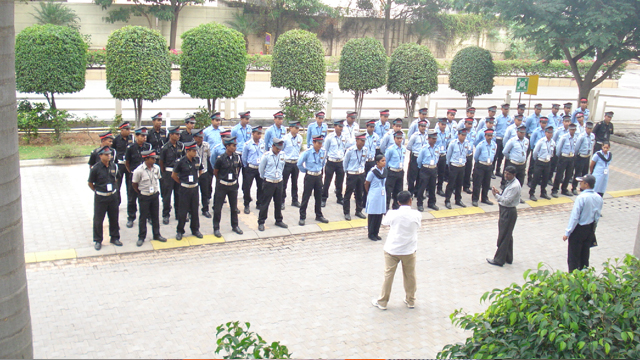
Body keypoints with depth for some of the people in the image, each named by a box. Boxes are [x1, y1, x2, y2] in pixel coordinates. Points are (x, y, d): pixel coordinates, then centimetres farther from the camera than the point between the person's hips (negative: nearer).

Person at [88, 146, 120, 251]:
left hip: (112, 196, 4)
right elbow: (90, 183, -2)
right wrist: (97, 191, 5)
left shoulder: (113, 166, 1)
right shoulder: (95, 168, -13)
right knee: (98, 219, 4)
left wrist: (112, 189, 13)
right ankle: (98, 241, 16)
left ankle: (115, 238, 27)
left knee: (114, 218, 12)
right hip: (100, 197, -4)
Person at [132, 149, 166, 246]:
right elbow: (134, 184, -6)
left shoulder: (156, 168, -3)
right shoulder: (139, 170, -17)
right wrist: (141, 193, 2)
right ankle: (141, 237, 17)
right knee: (143, 217, 5)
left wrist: (157, 191, 10)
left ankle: (156, 235, 26)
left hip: (155, 195, 4)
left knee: (155, 216, 13)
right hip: (144, 197, -4)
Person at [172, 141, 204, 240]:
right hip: (184, 189, -4)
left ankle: (195, 229, 25)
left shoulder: (198, 160, -2)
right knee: (182, 211, 3)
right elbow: (174, 175, -3)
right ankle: (179, 231, 16)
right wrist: (182, 182, 6)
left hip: (195, 188, 4)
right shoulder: (180, 162, -14)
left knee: (195, 210, 11)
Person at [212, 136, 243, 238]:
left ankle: (235, 226, 28)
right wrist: (221, 180, 8)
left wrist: (235, 177, 13)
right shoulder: (221, 159, -16)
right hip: (222, 186, -4)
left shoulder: (237, 157, -2)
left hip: (233, 185, 4)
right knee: (218, 207, 2)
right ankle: (216, 228, 12)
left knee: (234, 207, 14)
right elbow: (215, 172, -3)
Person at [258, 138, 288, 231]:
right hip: (268, 183, -4)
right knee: (265, 203, 1)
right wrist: (264, 178, 9)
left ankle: (279, 220, 28)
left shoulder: (282, 154, 1)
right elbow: (261, 169, -2)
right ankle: (261, 222, 11)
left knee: (278, 202, 13)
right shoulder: (266, 156, -13)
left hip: (279, 182, 5)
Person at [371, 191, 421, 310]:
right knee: (410, 276, 17)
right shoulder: (417, 215, -12)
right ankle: (411, 301, 31)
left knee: (388, 275, 9)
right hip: (409, 251, 1)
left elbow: (384, 222, 3)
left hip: (392, 250, -1)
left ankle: (382, 302, 21)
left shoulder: (393, 214, -15)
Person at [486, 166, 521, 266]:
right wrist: (499, 193, -3)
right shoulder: (510, 182, 6)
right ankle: (508, 258, 31)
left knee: (503, 236, 0)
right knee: (508, 235, 19)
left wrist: (496, 195, -24)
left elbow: (507, 200, -26)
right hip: (505, 210, 10)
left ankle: (499, 260, 10)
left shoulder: (515, 186, -24)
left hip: (509, 212, -10)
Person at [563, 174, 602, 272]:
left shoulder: (581, 198, -23)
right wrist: (593, 230, 19)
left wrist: (567, 233, -15)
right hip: (590, 229, 7)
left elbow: (574, 217, -21)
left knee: (573, 256, 5)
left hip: (579, 229, -6)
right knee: (585, 254, 19)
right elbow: (598, 216, 7)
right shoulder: (599, 198, -3)